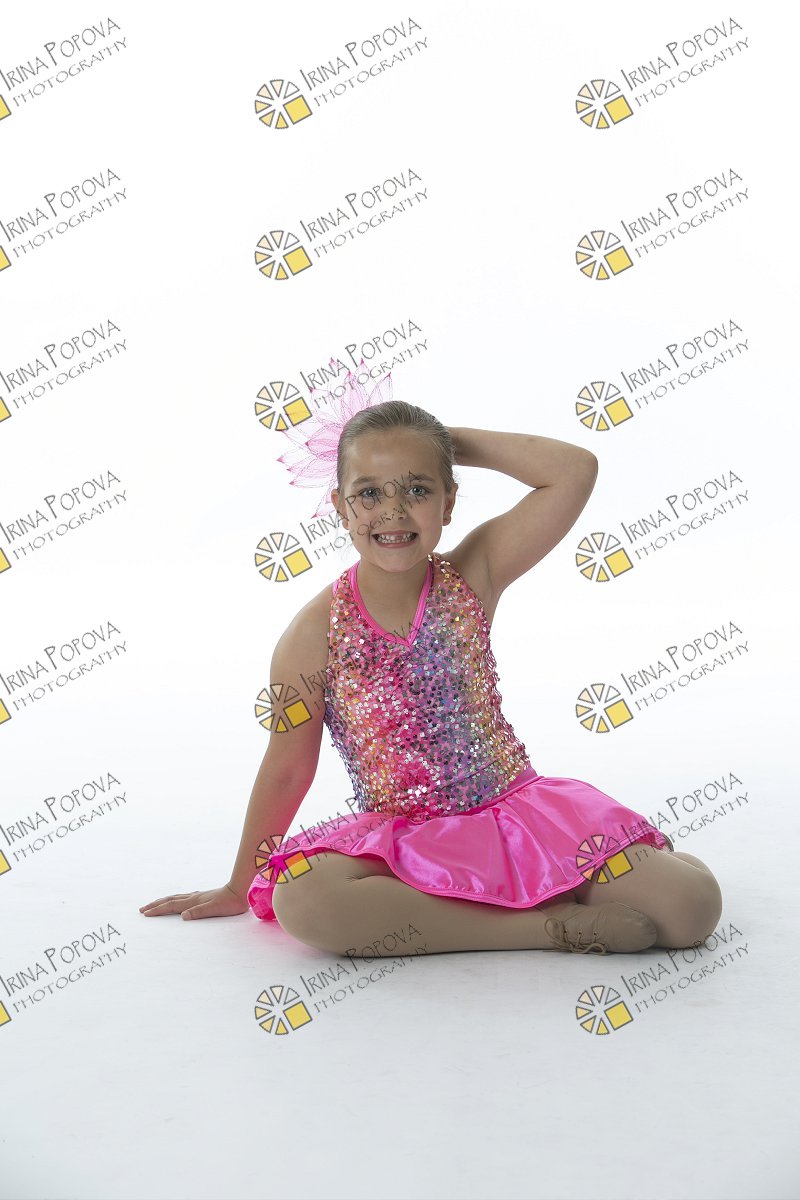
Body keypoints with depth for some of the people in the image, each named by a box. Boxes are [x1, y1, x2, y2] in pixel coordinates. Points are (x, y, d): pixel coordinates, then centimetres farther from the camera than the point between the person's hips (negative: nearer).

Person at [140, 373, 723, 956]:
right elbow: (287, 770, 0)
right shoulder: (315, 633, -10)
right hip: (400, 837, 1)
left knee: (692, 905, -19)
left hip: (517, 809, 0)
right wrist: (240, 886, 9)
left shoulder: (473, 577, -6)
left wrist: (454, 441, -9)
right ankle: (557, 925, -22)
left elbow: (576, 469, -15)